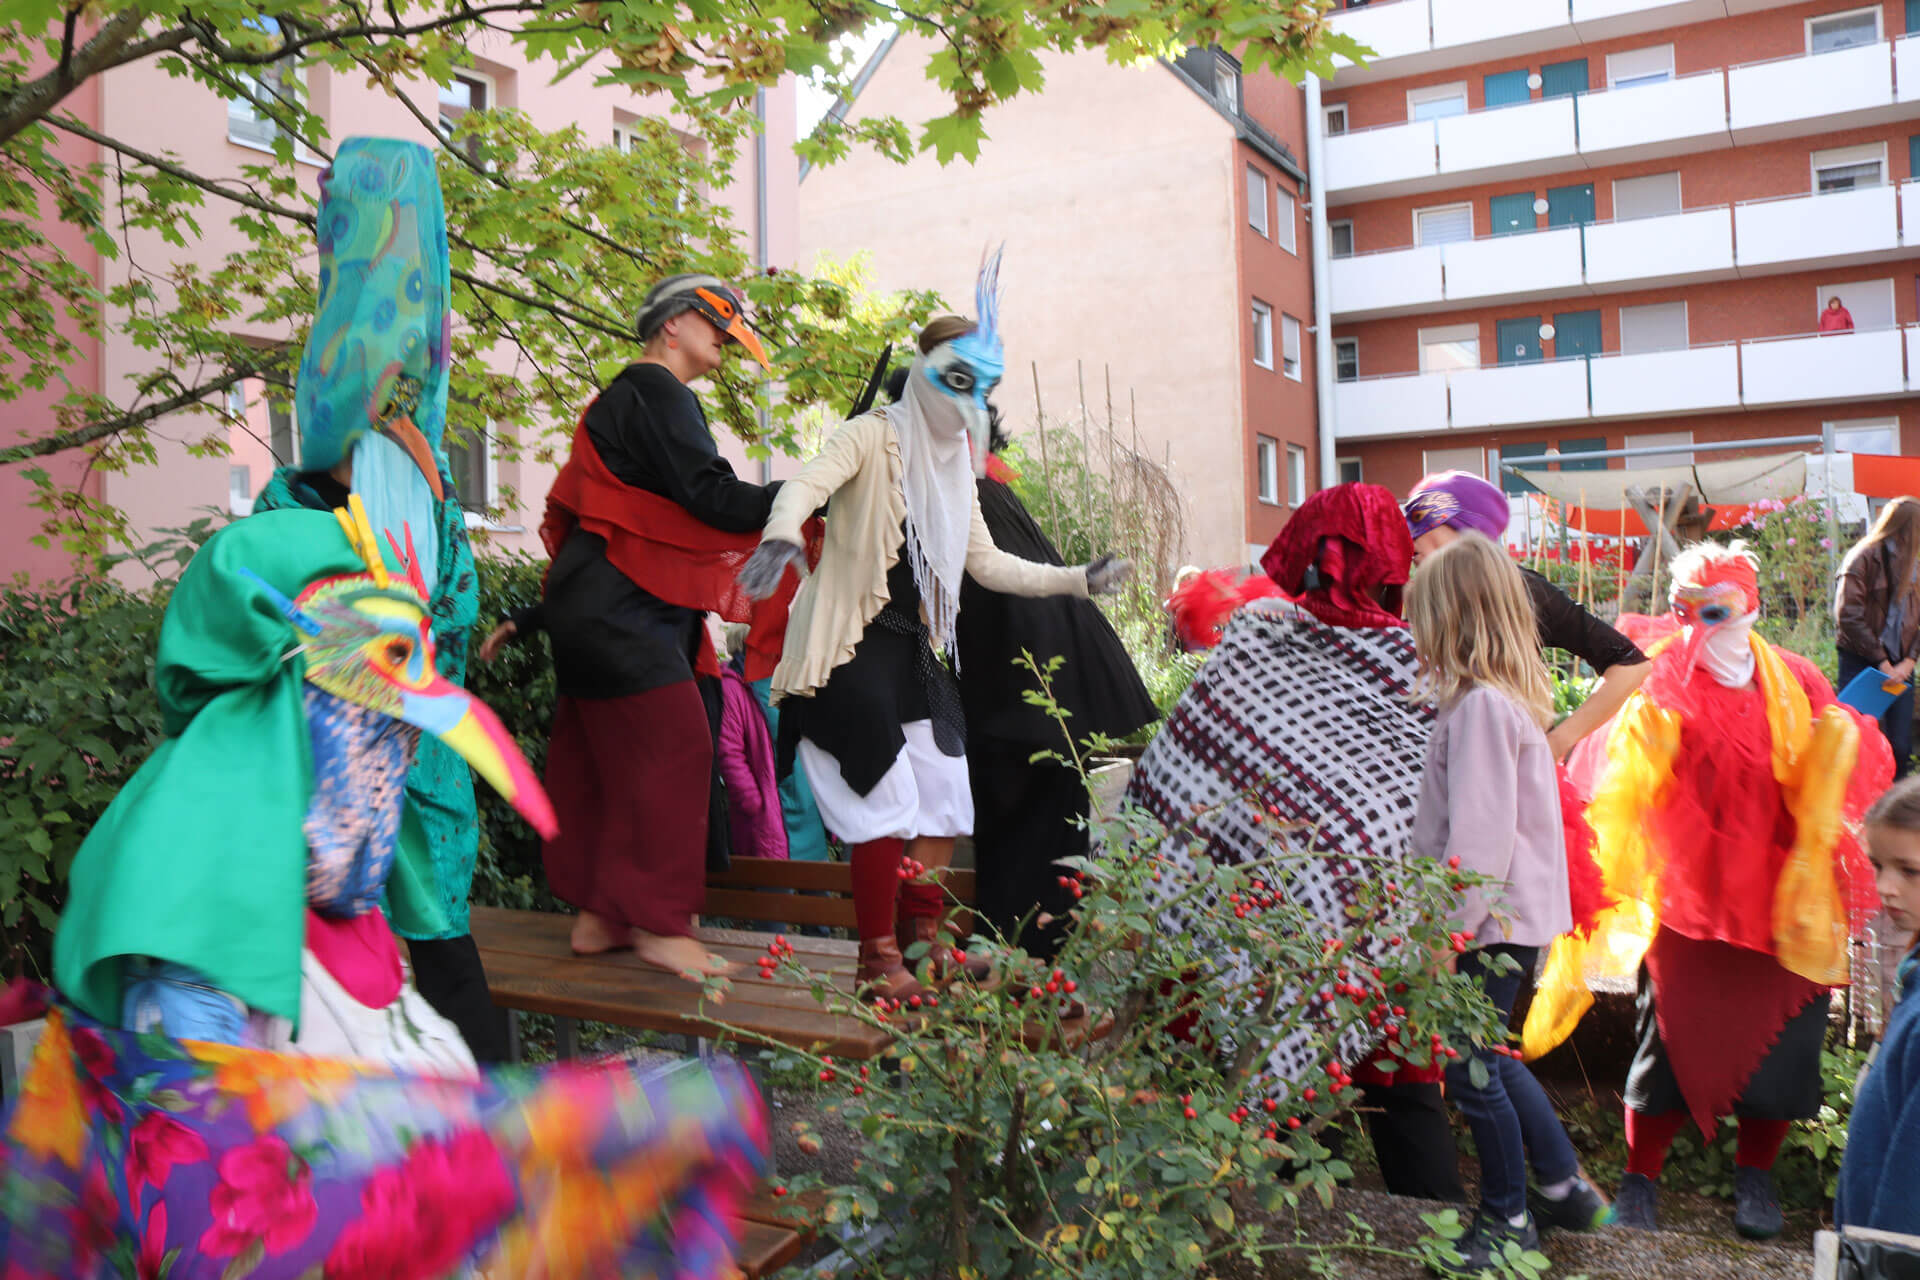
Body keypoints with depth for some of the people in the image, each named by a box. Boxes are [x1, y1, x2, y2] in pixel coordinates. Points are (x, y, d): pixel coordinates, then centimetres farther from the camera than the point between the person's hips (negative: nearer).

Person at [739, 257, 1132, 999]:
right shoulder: (875, 438, -7)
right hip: (852, 646, -8)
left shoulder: (956, 468, 15)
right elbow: (805, 486, -25)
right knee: (887, 799, -9)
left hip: (914, 647, 8)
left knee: (943, 797, 9)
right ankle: (878, 959, 5)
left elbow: (987, 564, 19)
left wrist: (1077, 580, 13)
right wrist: (781, 537, -47)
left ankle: (922, 938, 24)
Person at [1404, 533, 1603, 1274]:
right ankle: (1564, 1187, 35)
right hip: (1513, 912, 9)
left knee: (1471, 1071, 5)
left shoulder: (1481, 706, -22)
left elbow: (1480, 834, -24)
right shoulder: (1508, 698, 8)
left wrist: (1448, 929, -19)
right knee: (1487, 1059, 21)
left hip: (1494, 920, -9)